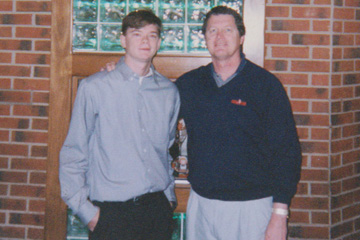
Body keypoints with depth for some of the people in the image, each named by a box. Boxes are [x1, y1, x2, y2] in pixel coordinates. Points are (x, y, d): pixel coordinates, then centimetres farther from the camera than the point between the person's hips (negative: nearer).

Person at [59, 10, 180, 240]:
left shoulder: (169, 92, 7)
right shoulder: (94, 87, -4)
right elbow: (73, 154, -1)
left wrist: (169, 195, 14)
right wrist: (84, 208, -4)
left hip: (157, 208, 3)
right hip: (111, 210, -3)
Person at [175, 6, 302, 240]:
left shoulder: (266, 84, -4)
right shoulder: (189, 84, 6)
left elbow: (286, 152, -6)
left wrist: (280, 214, -12)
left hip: (251, 206, -3)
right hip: (200, 203, 4)